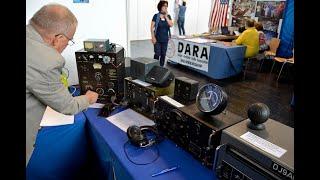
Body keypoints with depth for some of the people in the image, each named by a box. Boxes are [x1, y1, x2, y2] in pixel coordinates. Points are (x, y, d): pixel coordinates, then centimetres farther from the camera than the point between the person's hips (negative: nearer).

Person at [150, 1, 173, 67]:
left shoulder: (168, 16, 6)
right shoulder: (156, 16, -5)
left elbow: (171, 25, -8)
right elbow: (152, 27, -7)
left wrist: (166, 16, -11)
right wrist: (153, 37, -13)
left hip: (165, 39, 4)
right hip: (157, 39, -4)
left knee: (163, 54, 9)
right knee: (157, 54, -4)